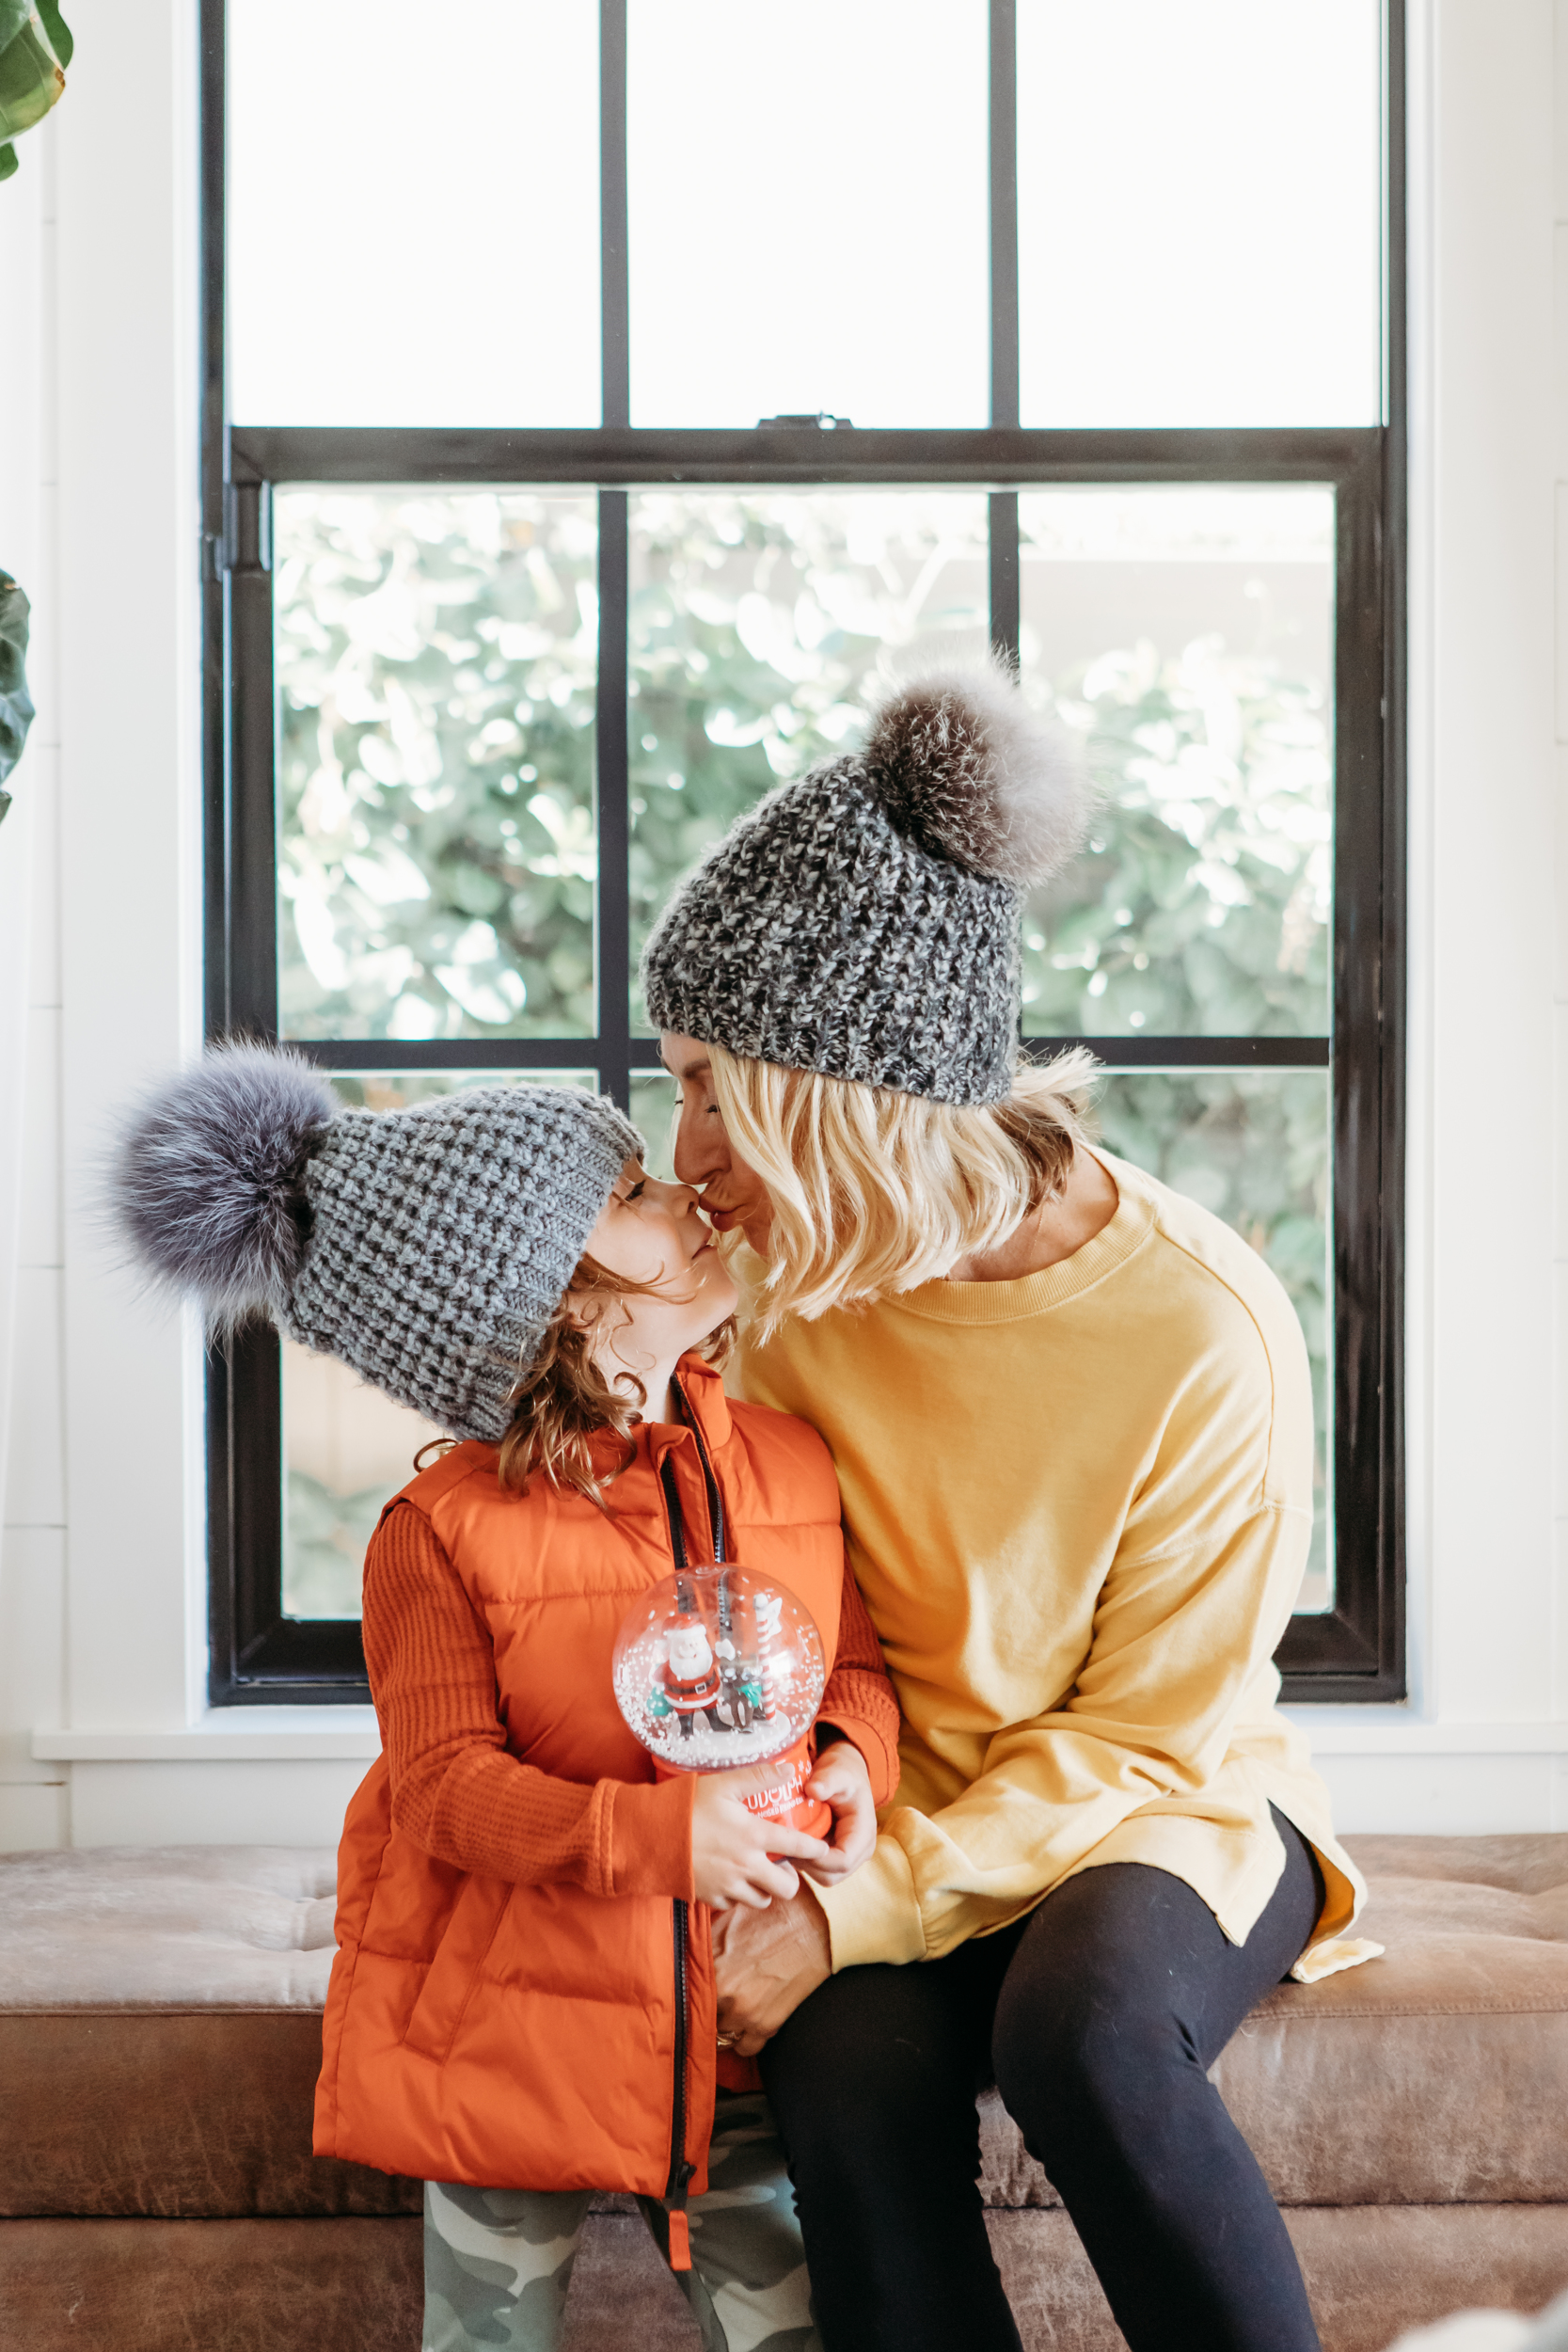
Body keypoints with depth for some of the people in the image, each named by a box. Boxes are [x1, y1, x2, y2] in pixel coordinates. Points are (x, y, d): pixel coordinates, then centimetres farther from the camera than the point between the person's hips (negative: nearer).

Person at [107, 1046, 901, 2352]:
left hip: (728, 2035, 4)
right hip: (516, 2039, -3)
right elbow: (446, 1785, -13)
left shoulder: (792, 1459, -1)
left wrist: (855, 1750, -12)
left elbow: (860, 1657, 10)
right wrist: (655, 1835, -26)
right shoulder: (444, 1530, -14)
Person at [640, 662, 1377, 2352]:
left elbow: (1144, 1737, -14)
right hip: (907, 1813, 3)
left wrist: (855, 1914, -22)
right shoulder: (804, 1280, -6)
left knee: (1081, 2025, -34)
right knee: (851, 2083, -27)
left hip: (1164, 1812, -3)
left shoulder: (1205, 1335, -21)